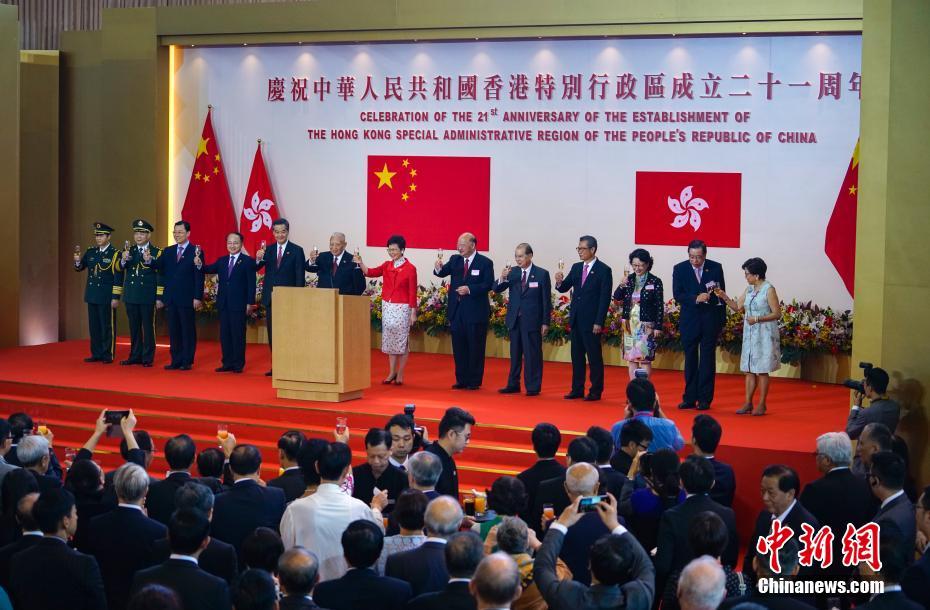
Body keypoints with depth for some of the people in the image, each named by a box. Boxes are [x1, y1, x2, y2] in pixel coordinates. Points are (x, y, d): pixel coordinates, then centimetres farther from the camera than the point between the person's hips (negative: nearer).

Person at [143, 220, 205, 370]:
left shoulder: (195, 251, -3)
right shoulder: (168, 251, 12)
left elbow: (199, 276, -7)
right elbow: (159, 266, -1)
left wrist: (197, 297, -12)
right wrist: (149, 261, -23)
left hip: (187, 299, -5)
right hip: (171, 299, 5)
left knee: (188, 330, 1)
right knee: (173, 331, 8)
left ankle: (187, 362, 6)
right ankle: (176, 361, 14)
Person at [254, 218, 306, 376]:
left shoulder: (297, 251, -1)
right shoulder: (268, 250, 10)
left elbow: (300, 276, -3)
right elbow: (256, 268, -2)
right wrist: (258, 259, -23)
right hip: (271, 298, 4)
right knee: (272, 333, 8)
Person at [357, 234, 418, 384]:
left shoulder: (410, 268, -7)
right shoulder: (387, 266, 7)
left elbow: (412, 292, -7)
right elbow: (370, 272, -6)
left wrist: (413, 312, -9)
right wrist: (360, 263, -24)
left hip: (402, 308, -5)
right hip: (387, 307, 5)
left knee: (402, 341, 1)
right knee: (389, 339, 9)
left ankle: (400, 374, 9)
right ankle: (392, 372, 18)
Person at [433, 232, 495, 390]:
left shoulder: (485, 263, -5)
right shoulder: (455, 260, 10)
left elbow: (488, 285, -11)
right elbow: (443, 273, 0)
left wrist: (469, 289, -21)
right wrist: (438, 268, -23)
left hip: (475, 311, -5)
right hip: (457, 310, 5)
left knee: (475, 347, 2)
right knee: (459, 347, 9)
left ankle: (474, 381, 9)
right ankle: (461, 380, 17)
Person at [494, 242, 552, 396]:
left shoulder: (542, 274, -4)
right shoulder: (512, 272, 6)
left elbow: (546, 300, -3)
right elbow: (496, 289, 4)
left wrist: (545, 322, -7)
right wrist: (502, 279, -17)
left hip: (532, 320, -4)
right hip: (514, 320, 4)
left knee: (532, 354, -2)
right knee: (515, 354, 11)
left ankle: (533, 387, 4)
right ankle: (513, 385, 19)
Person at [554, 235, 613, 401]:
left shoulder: (603, 270, -7)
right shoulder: (576, 268, 11)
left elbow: (605, 298, -10)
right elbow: (564, 288, 10)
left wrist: (599, 322, -15)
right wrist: (559, 282, -14)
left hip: (591, 321, -6)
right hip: (576, 319, 6)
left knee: (594, 356, -2)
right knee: (577, 355, 10)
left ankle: (596, 391, 4)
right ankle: (577, 389, 16)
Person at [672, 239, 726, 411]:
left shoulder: (715, 268, 0)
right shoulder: (680, 269, -1)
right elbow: (677, 295, -6)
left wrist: (722, 320, 7)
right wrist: (696, 298, -22)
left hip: (710, 319, -1)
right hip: (689, 320, 1)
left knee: (707, 359, 1)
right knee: (690, 359, 6)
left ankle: (705, 399, 5)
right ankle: (689, 398, 11)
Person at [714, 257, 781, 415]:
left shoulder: (769, 290, -12)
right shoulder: (749, 289, 9)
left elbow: (777, 314, -12)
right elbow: (737, 307, 10)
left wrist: (757, 319, -19)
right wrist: (724, 297, -1)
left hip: (764, 335, -7)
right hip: (750, 335, 7)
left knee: (761, 371, -1)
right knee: (749, 370, 7)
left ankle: (762, 404, 7)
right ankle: (748, 403, 11)